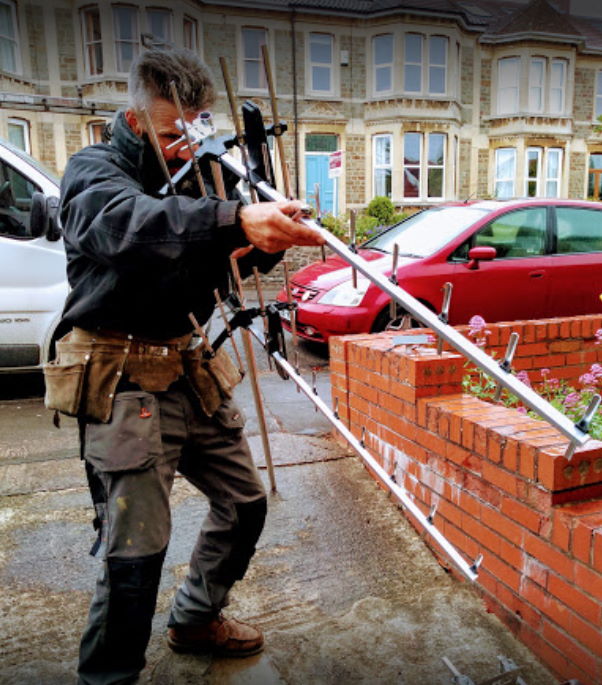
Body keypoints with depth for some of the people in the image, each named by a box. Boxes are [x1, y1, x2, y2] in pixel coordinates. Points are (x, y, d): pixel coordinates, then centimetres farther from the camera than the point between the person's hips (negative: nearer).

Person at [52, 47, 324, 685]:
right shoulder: (94, 171, -7)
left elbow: (250, 255, 6)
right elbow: (126, 224, -33)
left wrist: (272, 229, -17)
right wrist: (237, 219, -48)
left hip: (192, 370, 8)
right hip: (124, 382, -7)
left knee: (244, 501, 15)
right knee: (137, 545, -7)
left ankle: (195, 619, 38)